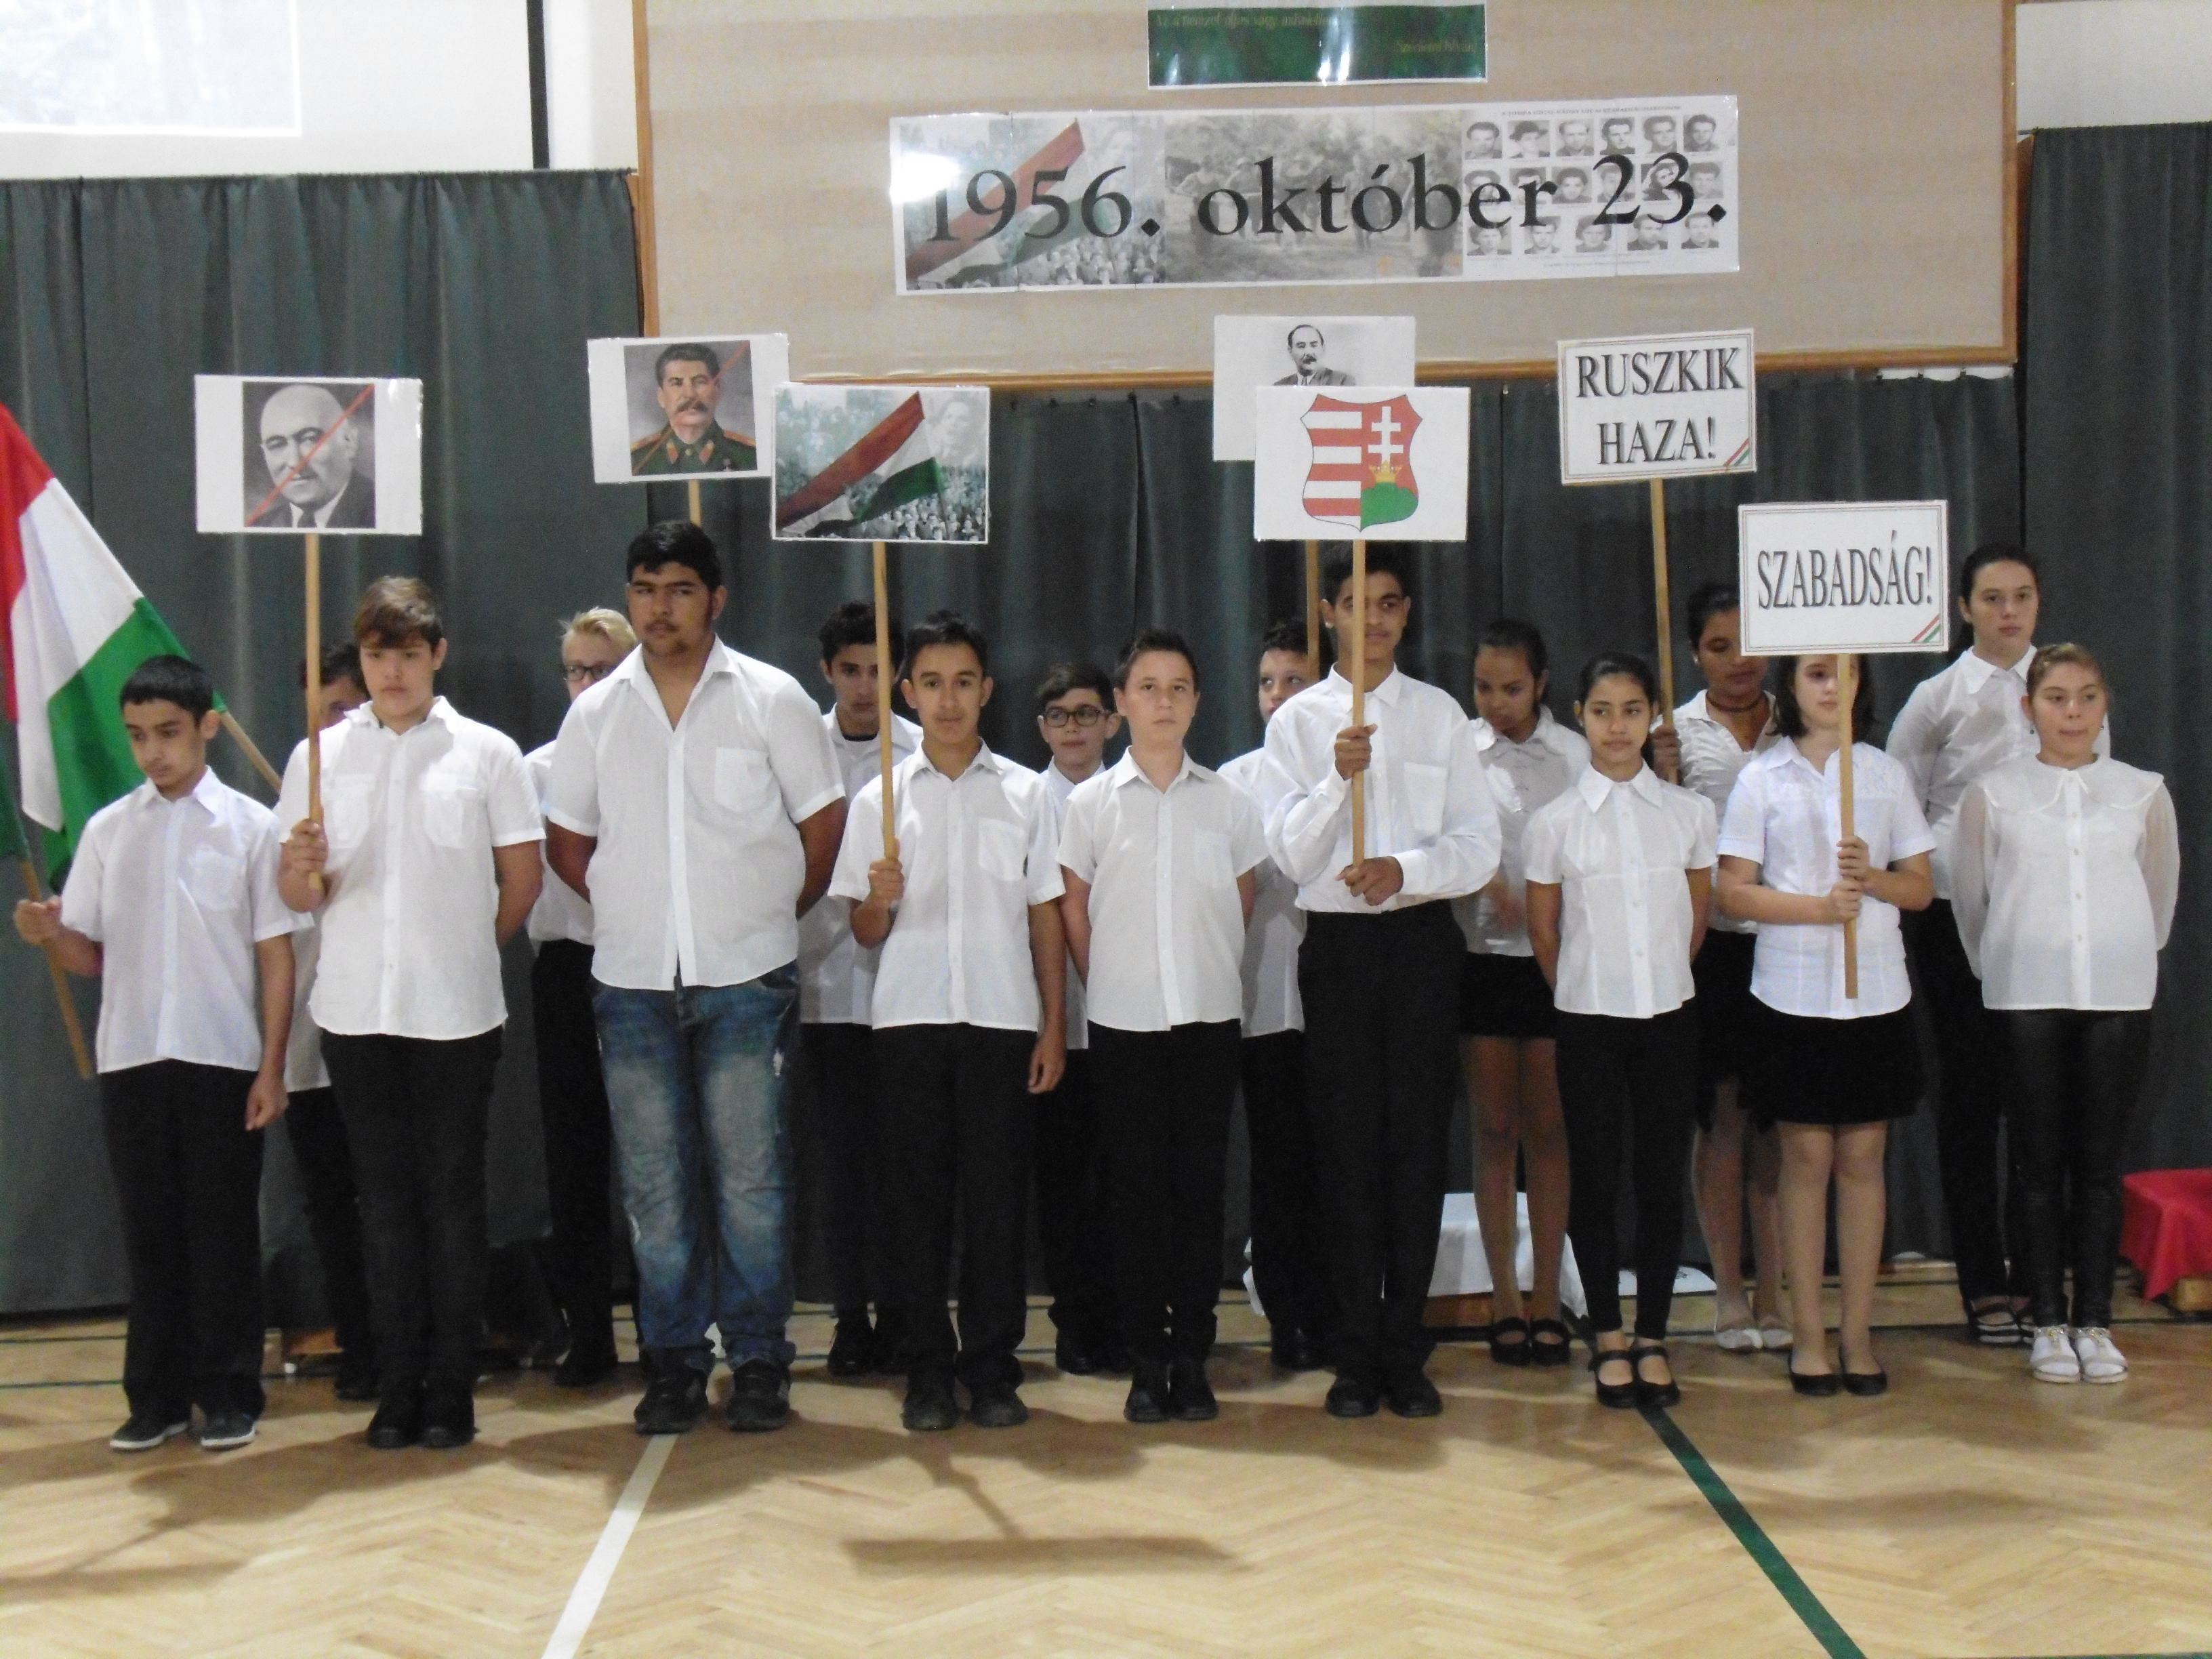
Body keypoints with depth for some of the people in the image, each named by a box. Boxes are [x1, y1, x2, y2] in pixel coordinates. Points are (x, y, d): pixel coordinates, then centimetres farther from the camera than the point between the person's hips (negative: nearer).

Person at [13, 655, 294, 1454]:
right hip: (131, 1059, 2)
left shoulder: (250, 826, 1)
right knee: (150, 1230, 6)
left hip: (223, 1058, -2)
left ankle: (227, 1395, 10)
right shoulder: (107, 830, 8)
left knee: (223, 1230, 2)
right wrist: (49, 935, -14)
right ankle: (157, 1396, 13)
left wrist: (272, 1068, -5)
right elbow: (91, 956, 9)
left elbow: (275, 955, 0)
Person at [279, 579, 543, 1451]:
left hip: (457, 1014, -2)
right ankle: (398, 1386, 12)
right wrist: (303, 868, -16)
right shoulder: (320, 756, 7)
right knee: (385, 1198, 6)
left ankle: (452, 1387, 8)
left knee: (453, 1196, 2)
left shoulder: (487, 752, 2)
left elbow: (522, 882, 6)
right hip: (356, 1012, 2)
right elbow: (300, 899, 5)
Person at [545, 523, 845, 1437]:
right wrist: (636, 912, 10)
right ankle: (673, 1362, 14)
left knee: (750, 1179, -2)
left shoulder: (772, 700, 1)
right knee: (654, 1186, 5)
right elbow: (567, 843, 16)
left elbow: (822, 823, 7)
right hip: (632, 982, 2)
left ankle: (758, 1361, 8)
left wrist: (770, 913, 8)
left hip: (748, 979, -2)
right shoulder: (595, 713, 7)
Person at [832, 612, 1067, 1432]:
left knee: (997, 1193, 0)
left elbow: (1046, 918, 10)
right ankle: (929, 1371, 9)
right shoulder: (880, 797, 8)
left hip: (1002, 1020, 0)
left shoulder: (1026, 794, 9)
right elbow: (866, 932, 8)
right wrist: (880, 899, -15)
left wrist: (1054, 1027, 4)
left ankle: (992, 1370, 8)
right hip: (911, 1017, 0)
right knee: (920, 1192, 2)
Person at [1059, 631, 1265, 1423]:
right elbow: (1074, 908, 8)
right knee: (1136, 1187, 2)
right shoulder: (1091, 803, 2)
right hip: (1123, 1022, -1)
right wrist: (1108, 983, 6)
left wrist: (1212, 974, 8)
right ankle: (1146, 1362, 8)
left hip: (1209, 1017, 1)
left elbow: (1243, 903, 12)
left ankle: (1192, 1358, 9)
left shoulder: (1228, 802, 3)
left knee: (1201, 1185, 2)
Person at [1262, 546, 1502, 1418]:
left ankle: (1405, 1352, 9)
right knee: (1349, 1146, 1)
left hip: (1422, 939, 1)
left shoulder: (1442, 715, 8)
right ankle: (1356, 1355, 8)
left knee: (1419, 1143, 1)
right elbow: (1293, 855, -4)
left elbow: (1480, 846, 2)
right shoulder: (1298, 721, 5)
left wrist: (1405, 868, -16)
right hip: (1339, 943, -1)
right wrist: (1339, 777, -19)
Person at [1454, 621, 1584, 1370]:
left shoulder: (1574, 754, 4)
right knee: (1494, 1130, 4)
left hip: (1554, 956, 0)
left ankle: (1547, 1299, 12)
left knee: (1548, 1131, 4)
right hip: (1482, 954, 0)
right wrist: (1485, 882, -18)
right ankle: (1504, 1300, 11)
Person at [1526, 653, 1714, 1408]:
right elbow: (1543, 930, 6)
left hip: (1668, 1016, 1)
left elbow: (1696, 917, 12)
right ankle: (1608, 1338, 14)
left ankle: (1652, 1339, 14)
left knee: (1662, 1178, 4)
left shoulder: (1689, 812, 3)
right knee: (1596, 1181, 3)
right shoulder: (1554, 821, -2)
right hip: (1588, 1021, -1)